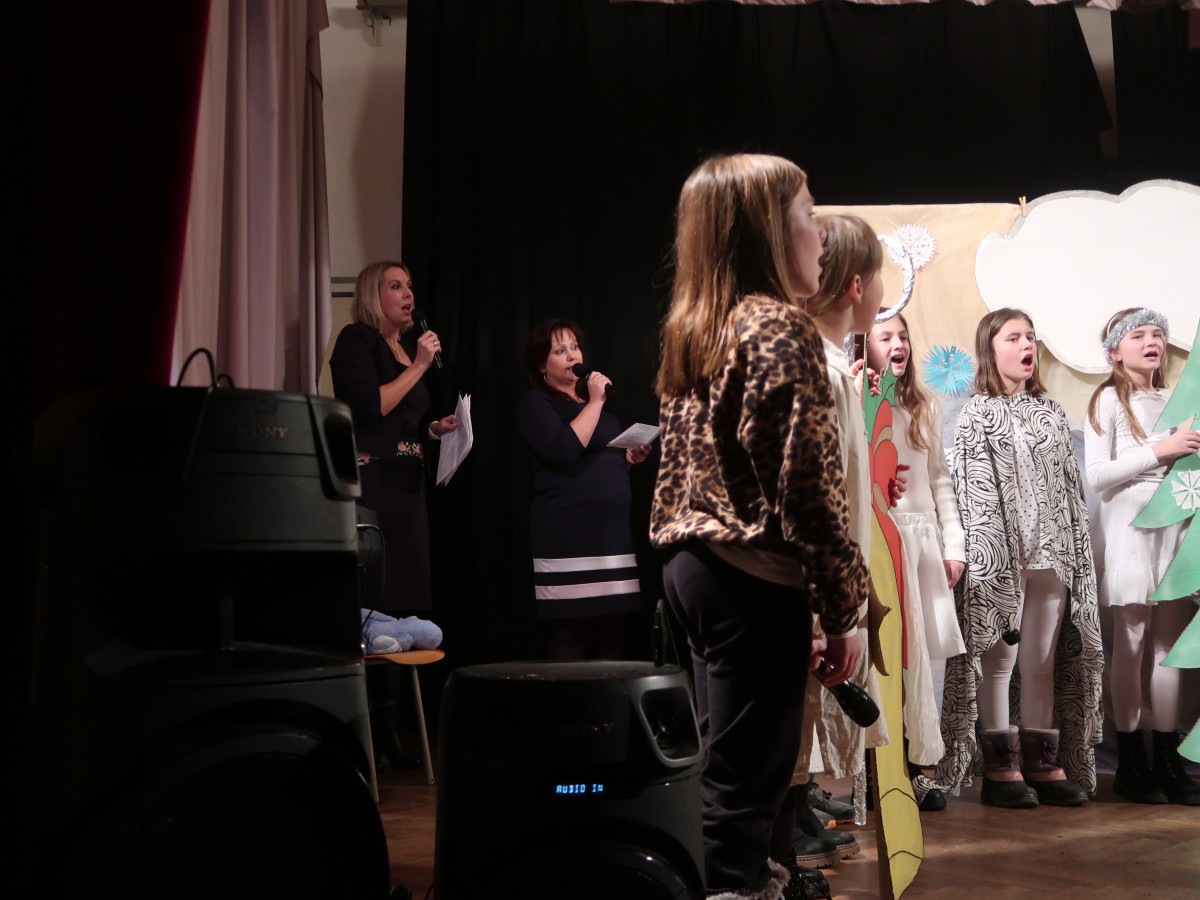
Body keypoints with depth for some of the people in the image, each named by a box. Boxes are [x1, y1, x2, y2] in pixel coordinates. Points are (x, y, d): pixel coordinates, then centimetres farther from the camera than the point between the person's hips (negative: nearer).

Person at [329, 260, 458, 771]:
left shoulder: (410, 347, 20)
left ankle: (387, 728, 9)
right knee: (371, 606, -11)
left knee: (401, 604, 5)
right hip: (368, 484, -8)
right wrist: (418, 366, -10)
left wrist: (437, 429, 9)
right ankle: (363, 733, -7)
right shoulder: (356, 341, -2)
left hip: (407, 485, 8)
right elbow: (371, 407, -16)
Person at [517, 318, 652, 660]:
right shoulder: (535, 403, 0)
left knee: (613, 634, 2)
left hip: (613, 530, 7)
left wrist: (630, 457, 13)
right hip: (568, 535, -7)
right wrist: (595, 403, -11)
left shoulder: (591, 398, 22)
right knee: (571, 634, -11)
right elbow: (565, 449, -20)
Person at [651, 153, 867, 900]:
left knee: (731, 762, 17)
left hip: (693, 567, 9)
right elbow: (808, 487, -17)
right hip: (757, 581, -9)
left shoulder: (691, 331, 13)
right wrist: (844, 609, -12)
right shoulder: (782, 328, -13)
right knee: (744, 780, -3)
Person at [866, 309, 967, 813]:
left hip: (925, 537, 6)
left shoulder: (924, 407, 16)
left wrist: (953, 545, 12)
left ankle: (922, 760, 11)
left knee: (934, 650, 2)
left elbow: (940, 480, 17)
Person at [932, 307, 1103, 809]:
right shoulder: (977, 415, -1)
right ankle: (1000, 766, 4)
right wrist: (991, 557, -15)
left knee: (1044, 659, 8)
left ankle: (1044, 762, 14)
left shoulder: (1050, 411, 15)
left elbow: (1071, 483, 15)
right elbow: (975, 493, -8)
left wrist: (1077, 549, 9)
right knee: (999, 659, -2)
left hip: (1053, 552, 5)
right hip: (1001, 555, -5)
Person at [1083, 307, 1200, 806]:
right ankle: (1131, 762, 4)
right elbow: (1095, 475, -10)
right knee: (1131, 643, -3)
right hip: (1131, 526, -5)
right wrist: (1159, 450, -13)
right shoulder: (1110, 400, 0)